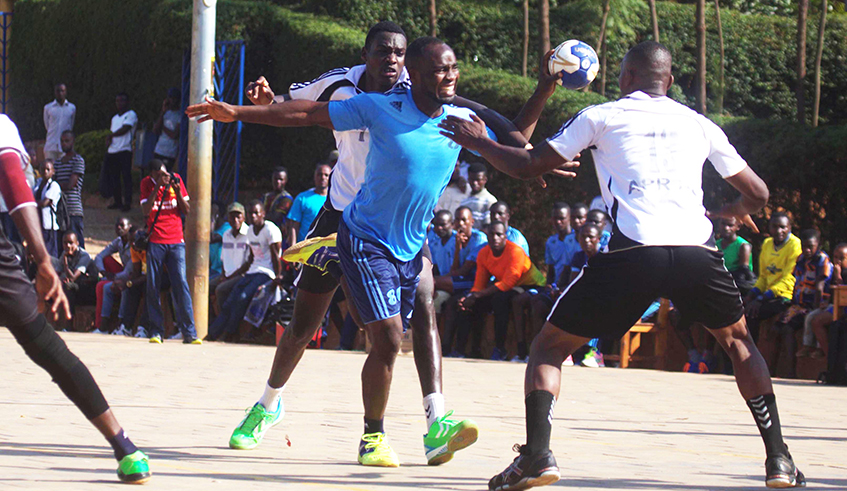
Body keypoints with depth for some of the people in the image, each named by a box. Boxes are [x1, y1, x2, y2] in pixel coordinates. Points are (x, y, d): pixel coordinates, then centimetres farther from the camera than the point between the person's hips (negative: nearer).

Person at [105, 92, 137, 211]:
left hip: (124, 151, -8)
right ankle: (117, 201, 14)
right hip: (112, 152, 8)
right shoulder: (114, 118, 24)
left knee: (126, 177, -9)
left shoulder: (131, 115, 0)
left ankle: (127, 203, -9)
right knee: (113, 178, 7)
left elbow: (125, 129, -10)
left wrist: (111, 136, 1)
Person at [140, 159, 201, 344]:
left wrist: (177, 191, -10)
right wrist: (158, 187, -15)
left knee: (181, 284, -8)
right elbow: (146, 211, -10)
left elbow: (186, 210, 5)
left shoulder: (176, 179, 5)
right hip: (155, 241, 0)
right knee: (153, 287, -1)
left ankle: (189, 333, -10)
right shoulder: (147, 183, 3)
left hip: (176, 241, 0)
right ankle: (156, 331, 6)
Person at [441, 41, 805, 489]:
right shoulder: (699, 125, 22)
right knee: (738, 342, 28)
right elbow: (757, 194, 29)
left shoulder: (600, 117, 15)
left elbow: (526, 166, 16)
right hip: (696, 251, 3)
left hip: (632, 254, -2)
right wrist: (730, 211, 52)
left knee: (549, 347, 13)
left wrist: (478, 142, 34)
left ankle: (537, 454, -6)